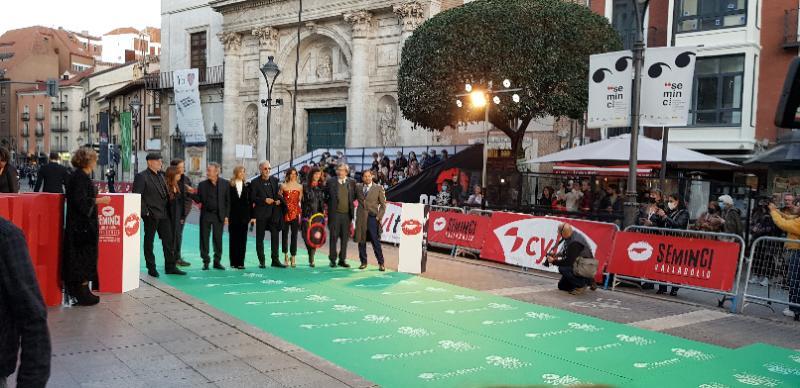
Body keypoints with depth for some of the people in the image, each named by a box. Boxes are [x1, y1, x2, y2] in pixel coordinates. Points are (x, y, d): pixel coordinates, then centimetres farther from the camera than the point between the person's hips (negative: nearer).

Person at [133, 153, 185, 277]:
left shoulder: (161, 176, 13)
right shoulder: (141, 177, -9)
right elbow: (137, 196, -14)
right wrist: (145, 211, -16)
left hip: (163, 214, 7)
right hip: (150, 215, -7)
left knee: (168, 240, 7)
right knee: (149, 242, 5)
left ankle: (170, 267, 14)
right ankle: (151, 269, 13)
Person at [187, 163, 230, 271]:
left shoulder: (225, 184, 0)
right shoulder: (202, 184, 3)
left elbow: (228, 201, 1)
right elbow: (199, 200, 2)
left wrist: (226, 216, -3)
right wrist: (192, 193, -16)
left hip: (219, 216, -1)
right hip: (205, 215, 1)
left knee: (218, 239, 3)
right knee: (204, 238, 3)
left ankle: (217, 262, 14)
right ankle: (206, 261, 13)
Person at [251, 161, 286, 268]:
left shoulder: (274, 180, 11)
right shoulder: (255, 182, -3)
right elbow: (252, 198, -6)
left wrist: (279, 200, -1)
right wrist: (264, 200, -17)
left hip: (274, 212, 3)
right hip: (261, 213, -3)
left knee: (275, 236, 2)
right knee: (260, 237, 3)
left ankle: (275, 260, 8)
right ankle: (261, 261, 11)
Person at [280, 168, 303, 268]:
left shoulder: (300, 186, 7)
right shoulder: (283, 186, 5)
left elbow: (300, 201, 7)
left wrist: (300, 213, 2)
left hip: (295, 212, 0)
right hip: (285, 212, 0)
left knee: (294, 235, -1)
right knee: (285, 234, 5)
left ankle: (293, 258, 5)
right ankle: (286, 255, 22)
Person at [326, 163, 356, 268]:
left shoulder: (351, 183, 8)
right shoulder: (331, 182, 1)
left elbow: (354, 197, 13)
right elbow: (326, 196, 5)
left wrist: (352, 211, 5)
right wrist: (329, 206, -2)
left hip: (347, 214, 2)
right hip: (335, 213, -2)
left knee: (345, 238, 6)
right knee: (333, 237, 0)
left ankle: (342, 260, 15)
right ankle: (333, 260, 9)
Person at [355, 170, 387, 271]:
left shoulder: (378, 188, 4)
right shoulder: (358, 187, 11)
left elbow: (383, 204, 4)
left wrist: (379, 216, -4)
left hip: (372, 218, -3)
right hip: (361, 218, 3)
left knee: (376, 241, -4)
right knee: (361, 241, 5)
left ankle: (381, 263, 2)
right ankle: (363, 262, 16)